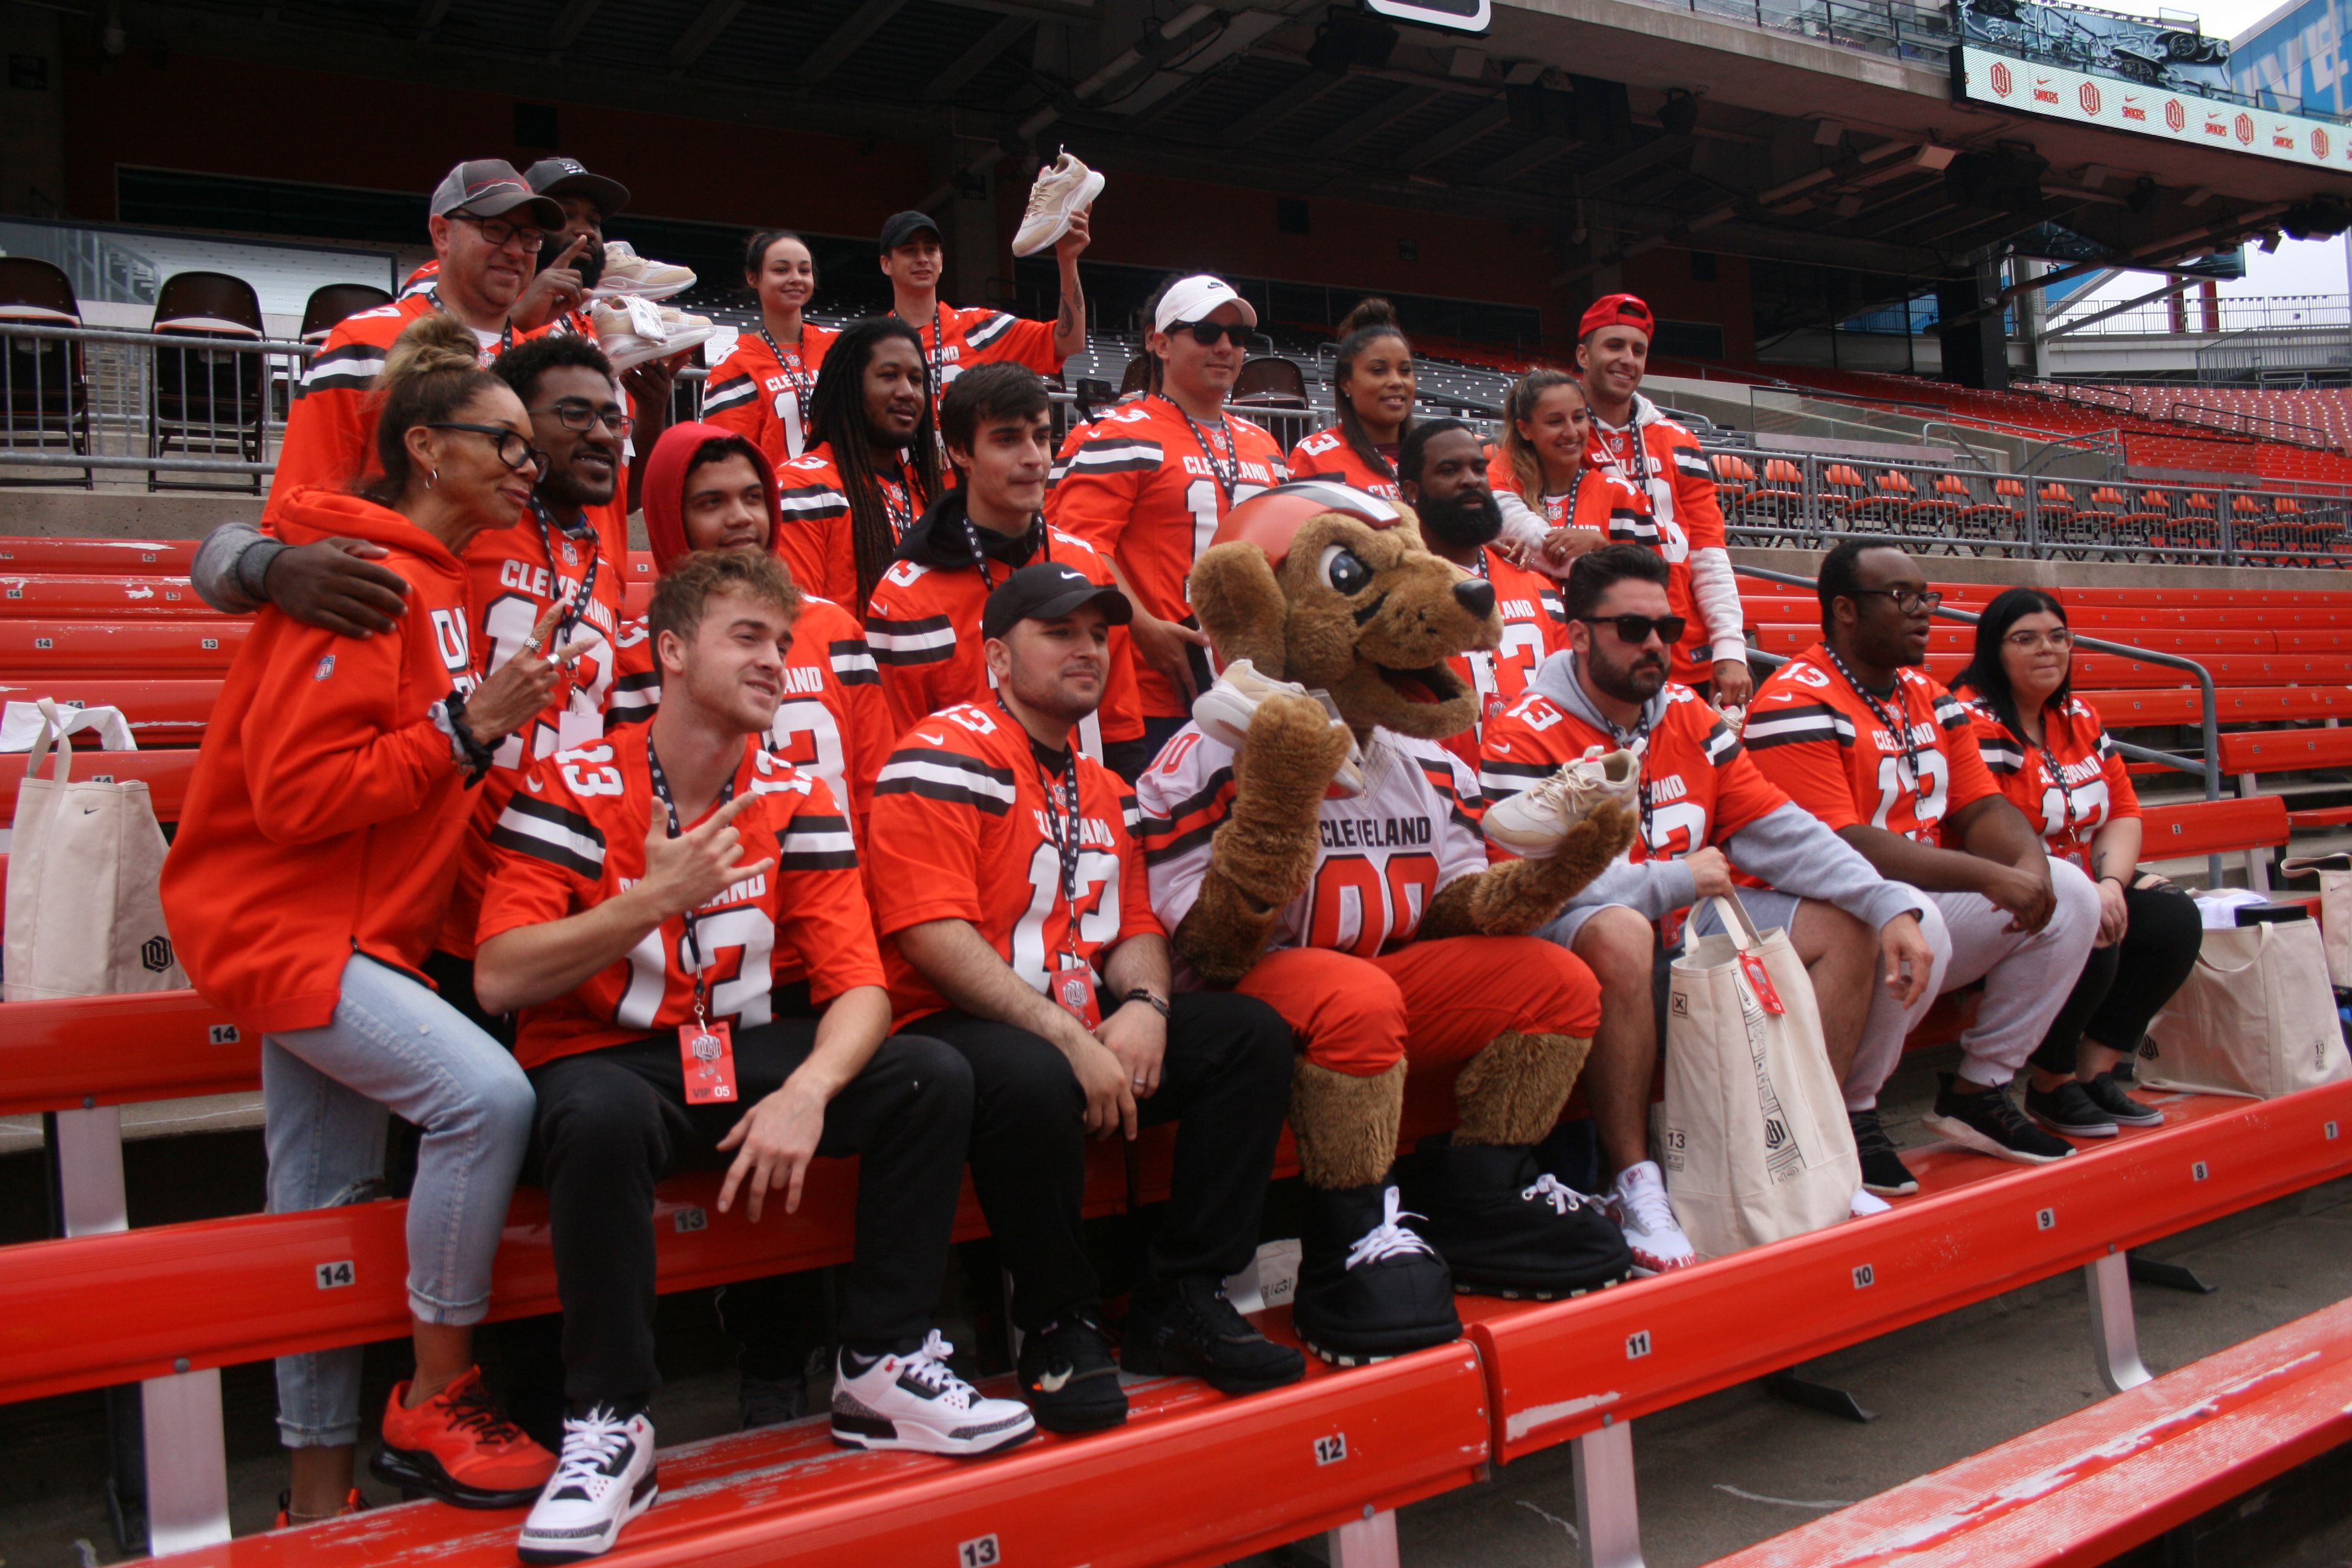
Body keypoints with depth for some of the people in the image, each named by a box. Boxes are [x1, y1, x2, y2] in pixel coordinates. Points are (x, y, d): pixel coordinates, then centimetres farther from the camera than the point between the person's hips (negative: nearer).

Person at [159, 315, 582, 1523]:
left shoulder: (434, 576, 14)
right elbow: (295, 792, -22)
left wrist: (499, 718, 5)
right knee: (485, 1095, -24)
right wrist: (464, 729, -20)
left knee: (328, 1201, 13)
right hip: (283, 926, -10)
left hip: (350, 930, 10)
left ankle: (319, 1490, 24)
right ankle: (433, 1409, -6)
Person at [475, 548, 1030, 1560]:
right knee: (601, 1117, -39)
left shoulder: (797, 801, 2)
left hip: (748, 1052, 4)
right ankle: (609, 1426, -20)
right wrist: (651, 900, -26)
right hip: (605, 1058, -4)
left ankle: (881, 1368, -3)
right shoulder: (576, 788, -8)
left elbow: (858, 986, -5)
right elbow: (498, 977, -17)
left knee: (932, 1077, -16)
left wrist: (808, 1091, -25)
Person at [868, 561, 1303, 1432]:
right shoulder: (947, 755, -8)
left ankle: (1180, 1300, 0)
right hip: (955, 1029, -8)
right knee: (1035, 1081, -39)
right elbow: (933, 937, -18)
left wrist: (1144, 1007, -8)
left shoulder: (1103, 788, 19)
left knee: (1252, 1033, -6)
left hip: (1083, 1029, 8)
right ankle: (1059, 1327, -12)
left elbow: (1137, 926, 17)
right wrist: (1072, 1040, -23)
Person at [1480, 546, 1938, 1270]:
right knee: (1619, 933, -40)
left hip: (1689, 935, 8)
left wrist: (1890, 905, -7)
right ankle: (1633, 1184, -25)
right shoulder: (1526, 738, -12)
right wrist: (1676, 880, -14)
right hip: (1574, 946, -7)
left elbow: (1781, 831, 6)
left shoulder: (1689, 717, 10)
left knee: (1845, 926, 2)